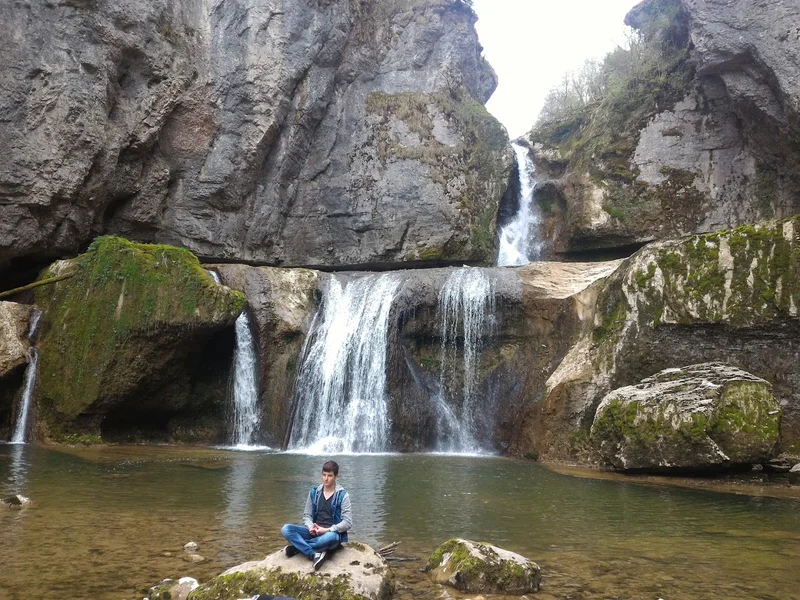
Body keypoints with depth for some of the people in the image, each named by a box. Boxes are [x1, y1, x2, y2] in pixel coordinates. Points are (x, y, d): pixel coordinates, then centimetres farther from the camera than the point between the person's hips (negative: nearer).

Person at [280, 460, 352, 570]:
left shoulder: (342, 495, -5)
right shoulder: (314, 493, 7)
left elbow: (348, 522, -9)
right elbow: (307, 515, 10)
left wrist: (327, 530, -18)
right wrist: (311, 527, -13)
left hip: (332, 533, -4)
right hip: (314, 532, 4)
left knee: (330, 537, -42)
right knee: (286, 529, -20)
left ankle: (297, 547, -20)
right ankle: (314, 554, -31)